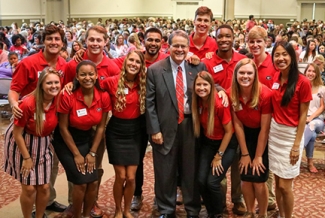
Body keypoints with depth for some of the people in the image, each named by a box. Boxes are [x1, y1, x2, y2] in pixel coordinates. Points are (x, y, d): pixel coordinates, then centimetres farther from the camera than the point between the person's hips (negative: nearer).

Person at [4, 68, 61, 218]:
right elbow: (17, 133, -19)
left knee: (44, 187, 8)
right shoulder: (28, 103, -28)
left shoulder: (58, 101, -15)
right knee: (29, 188, -1)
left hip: (43, 144, 4)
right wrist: (27, 158, -14)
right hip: (22, 143, -4)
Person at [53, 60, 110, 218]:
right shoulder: (68, 97, -23)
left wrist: (92, 153, -4)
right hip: (66, 142, -4)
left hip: (86, 140, 4)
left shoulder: (104, 97, -13)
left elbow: (101, 126, -3)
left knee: (93, 182, -3)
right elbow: (63, 128, -15)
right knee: (81, 182, -10)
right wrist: (76, 154, -12)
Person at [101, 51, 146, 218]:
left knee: (131, 177, 3)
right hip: (116, 132, -2)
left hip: (134, 133, 2)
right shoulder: (111, 82, -10)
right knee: (120, 176, 1)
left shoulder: (143, 84, -3)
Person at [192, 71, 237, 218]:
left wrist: (218, 156, -11)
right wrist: (212, 154, 0)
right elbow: (200, 126, 4)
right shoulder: (197, 102, -11)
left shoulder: (220, 104, -26)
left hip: (226, 144, -4)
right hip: (207, 143, 5)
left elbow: (229, 131, -17)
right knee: (201, 180, -6)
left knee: (212, 182, -12)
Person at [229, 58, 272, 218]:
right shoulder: (231, 94, -16)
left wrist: (258, 156, -15)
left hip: (263, 137, -3)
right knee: (245, 178, 4)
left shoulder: (265, 94, -27)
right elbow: (237, 125, -10)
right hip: (246, 135, 3)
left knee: (258, 179, -4)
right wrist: (245, 154, -7)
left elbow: (264, 129, -21)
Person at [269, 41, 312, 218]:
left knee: (285, 186, 0)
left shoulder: (303, 82, -14)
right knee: (277, 182, 14)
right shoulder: (274, 79, 1)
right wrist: (270, 129, 3)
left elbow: (303, 115, -12)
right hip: (274, 132, 5)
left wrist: (297, 144, -12)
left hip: (291, 134, -5)